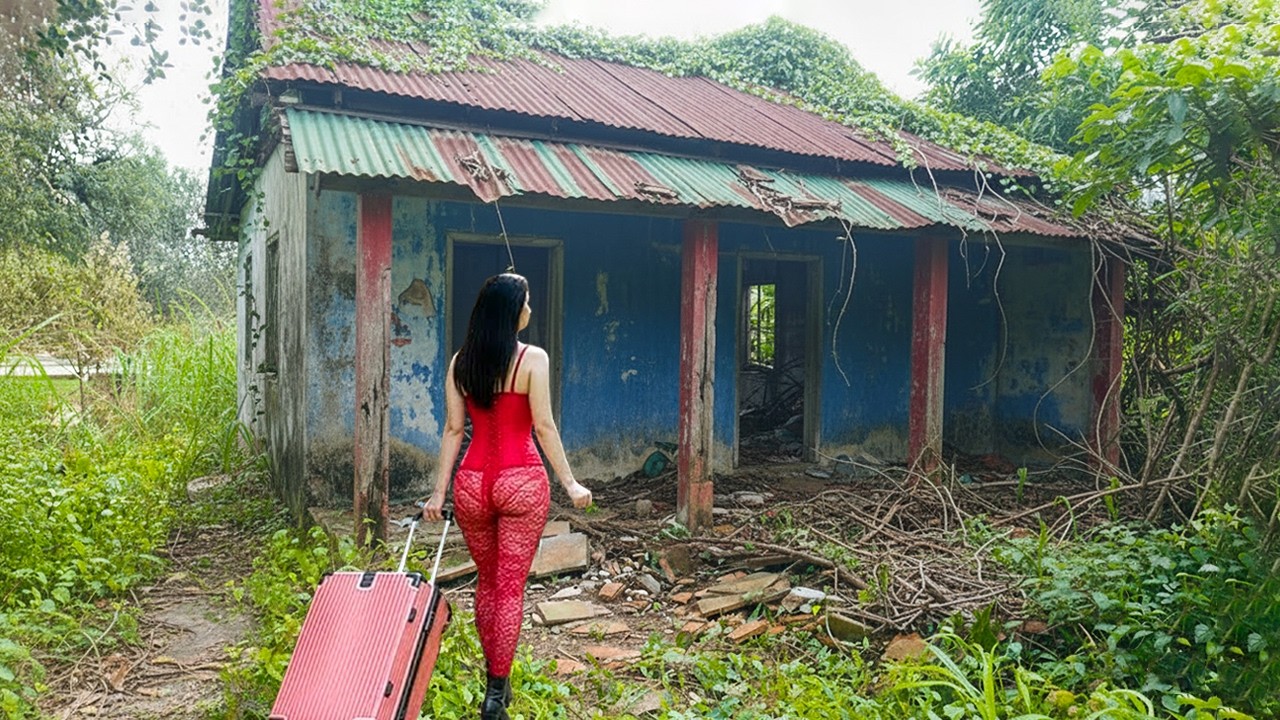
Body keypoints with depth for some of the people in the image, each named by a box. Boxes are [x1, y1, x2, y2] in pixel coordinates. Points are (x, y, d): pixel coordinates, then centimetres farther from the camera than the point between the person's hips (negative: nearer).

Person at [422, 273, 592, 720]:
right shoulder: (532, 359, -7)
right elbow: (544, 427, -10)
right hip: (521, 482, -4)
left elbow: (453, 430, 3)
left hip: (472, 482, 4)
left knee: (486, 583, 20)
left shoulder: (460, 363, 4)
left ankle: (494, 679, 31)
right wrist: (570, 484, -4)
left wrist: (439, 491, 7)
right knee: (510, 589, 6)